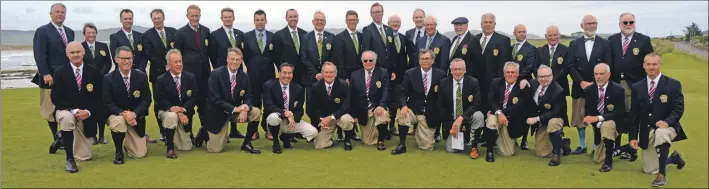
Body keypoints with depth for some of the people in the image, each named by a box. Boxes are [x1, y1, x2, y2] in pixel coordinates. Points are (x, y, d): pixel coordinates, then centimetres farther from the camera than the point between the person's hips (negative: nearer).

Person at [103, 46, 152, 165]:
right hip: (116, 115, -2)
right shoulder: (108, 78, -11)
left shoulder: (141, 76, -6)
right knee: (119, 121, -40)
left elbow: (147, 100, -7)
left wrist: (134, 113, -24)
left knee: (140, 154, -3)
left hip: (136, 118, 2)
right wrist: (123, 113, -30)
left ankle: (127, 140, 35)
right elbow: (108, 103, -12)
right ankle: (119, 152, -12)